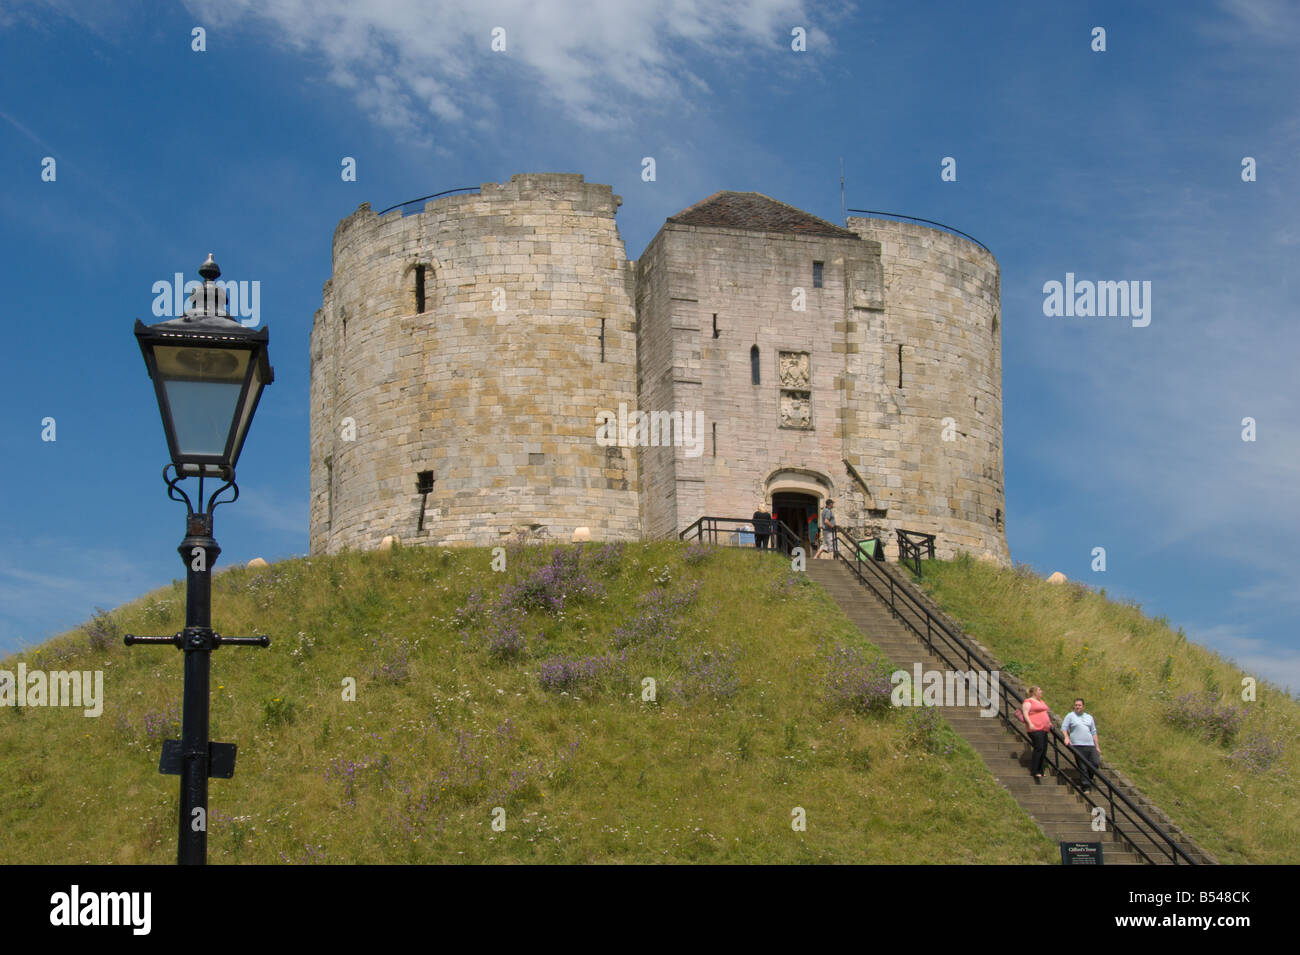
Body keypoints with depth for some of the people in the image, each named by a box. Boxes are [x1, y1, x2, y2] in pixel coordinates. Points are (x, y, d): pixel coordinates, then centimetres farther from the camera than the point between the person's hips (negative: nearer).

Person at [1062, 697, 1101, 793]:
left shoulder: (1089, 718, 21)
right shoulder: (1070, 716, 8)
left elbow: (1094, 733, 22)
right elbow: (1064, 728, 1)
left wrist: (1097, 747, 17)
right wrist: (1066, 737, -18)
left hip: (1090, 745, 4)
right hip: (1078, 746, -4)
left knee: (1096, 764, -7)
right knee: (1083, 767, -7)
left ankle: (1088, 777, 18)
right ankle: (1086, 787, -2)